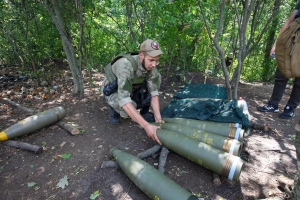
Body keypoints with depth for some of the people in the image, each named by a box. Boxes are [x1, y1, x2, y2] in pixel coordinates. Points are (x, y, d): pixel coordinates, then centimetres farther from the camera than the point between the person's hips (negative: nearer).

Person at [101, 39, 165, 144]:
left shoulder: (151, 65, -21)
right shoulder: (125, 66, -41)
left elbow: (153, 92, -18)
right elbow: (124, 100, -48)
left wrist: (158, 117, -32)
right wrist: (146, 125, -53)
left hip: (131, 89, 6)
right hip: (112, 92, -5)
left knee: (156, 77, -13)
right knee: (130, 105, -39)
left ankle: (144, 112, -1)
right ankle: (114, 108, -2)